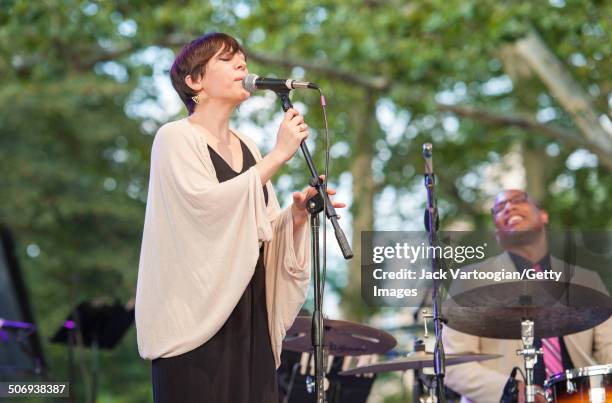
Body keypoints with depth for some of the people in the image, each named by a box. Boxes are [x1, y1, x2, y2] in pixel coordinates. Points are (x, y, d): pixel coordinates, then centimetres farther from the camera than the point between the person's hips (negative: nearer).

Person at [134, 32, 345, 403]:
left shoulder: (246, 147, 15)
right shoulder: (175, 137, -5)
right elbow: (205, 205, -21)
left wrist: (297, 213, -5)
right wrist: (279, 155, -18)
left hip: (250, 314, 6)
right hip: (197, 315, -6)